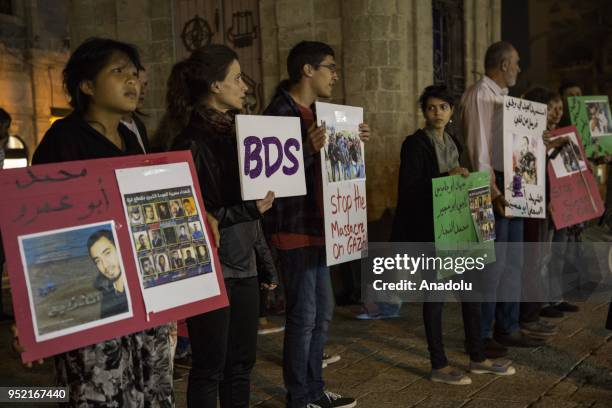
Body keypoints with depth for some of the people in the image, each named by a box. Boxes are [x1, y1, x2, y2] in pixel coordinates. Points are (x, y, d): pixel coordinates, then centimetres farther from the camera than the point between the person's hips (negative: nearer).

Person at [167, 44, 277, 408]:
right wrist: (247, 210, -19)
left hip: (244, 265, 7)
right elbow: (191, 215, -13)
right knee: (210, 367, 4)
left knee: (241, 362, 13)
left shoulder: (234, 132, 10)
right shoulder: (191, 142, -11)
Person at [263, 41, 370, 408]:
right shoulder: (280, 113, -15)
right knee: (303, 316, -1)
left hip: (318, 226, 10)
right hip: (295, 229, -10)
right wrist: (308, 150, -34)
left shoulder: (314, 112, 15)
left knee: (322, 312, 16)